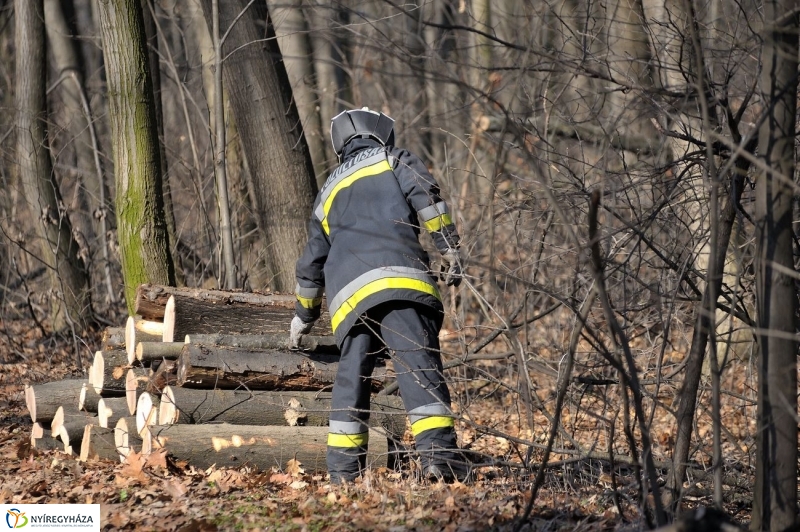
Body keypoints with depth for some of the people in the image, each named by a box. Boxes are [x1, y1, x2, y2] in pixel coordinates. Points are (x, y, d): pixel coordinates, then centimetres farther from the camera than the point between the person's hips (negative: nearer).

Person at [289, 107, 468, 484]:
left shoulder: (329, 191, 36)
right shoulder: (393, 160, 23)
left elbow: (311, 263, 42)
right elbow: (425, 197, 1)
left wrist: (303, 317, 54)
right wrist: (450, 250, -3)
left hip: (347, 292, 5)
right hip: (397, 277, -4)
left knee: (352, 375, 14)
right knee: (419, 367, -13)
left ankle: (344, 467, 9)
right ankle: (437, 453, -26)